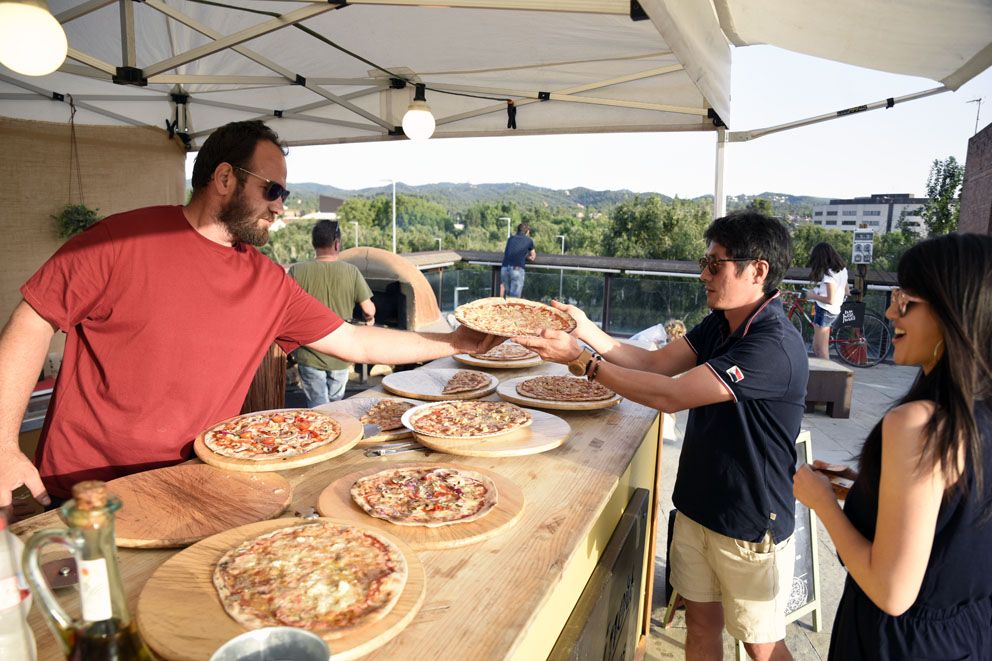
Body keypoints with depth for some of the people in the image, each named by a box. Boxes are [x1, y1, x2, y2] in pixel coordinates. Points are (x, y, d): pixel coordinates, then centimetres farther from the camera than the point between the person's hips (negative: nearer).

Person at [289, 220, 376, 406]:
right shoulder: (351, 271, -8)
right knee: (336, 404, 20)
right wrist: (370, 319, 18)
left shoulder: (297, 271, -10)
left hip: (310, 354, -1)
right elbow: (369, 310, -5)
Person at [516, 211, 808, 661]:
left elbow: (669, 395, -30)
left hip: (750, 526, -7)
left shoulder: (774, 347, -28)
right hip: (698, 506, 7)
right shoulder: (719, 325, 1)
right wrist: (587, 331, -13)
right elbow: (655, 362, -2)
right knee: (701, 622, 20)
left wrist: (581, 359, -27)